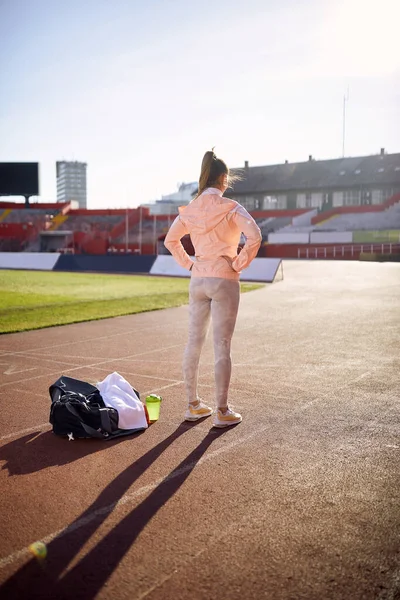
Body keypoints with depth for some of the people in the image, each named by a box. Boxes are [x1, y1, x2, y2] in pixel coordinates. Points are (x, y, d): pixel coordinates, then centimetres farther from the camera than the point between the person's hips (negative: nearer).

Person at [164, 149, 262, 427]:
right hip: (224, 281, -5)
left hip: (198, 281, 5)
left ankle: (193, 405, 23)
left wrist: (189, 263, 12)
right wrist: (240, 263, -11)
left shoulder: (190, 209, 5)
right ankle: (222, 412, 7)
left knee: (194, 343, 12)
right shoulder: (230, 207, -10)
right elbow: (254, 235, -22)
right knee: (222, 346, 0)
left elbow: (170, 240, 12)